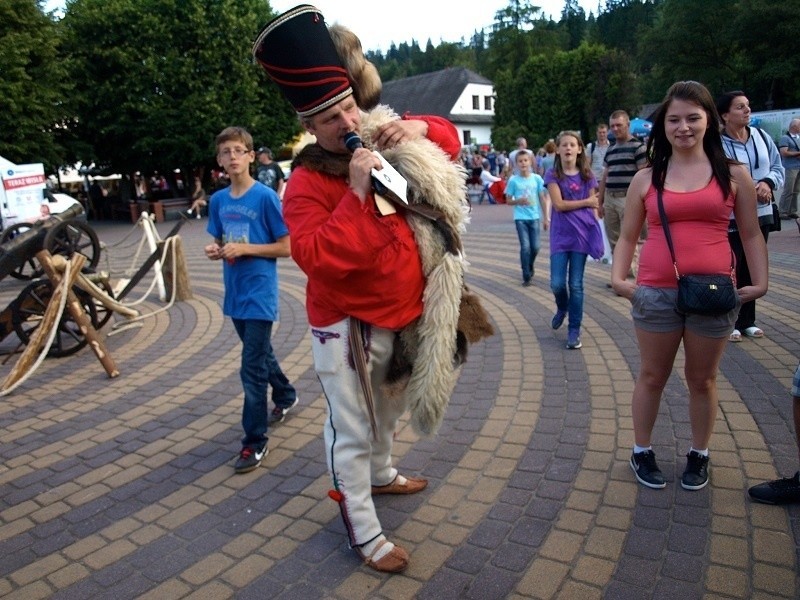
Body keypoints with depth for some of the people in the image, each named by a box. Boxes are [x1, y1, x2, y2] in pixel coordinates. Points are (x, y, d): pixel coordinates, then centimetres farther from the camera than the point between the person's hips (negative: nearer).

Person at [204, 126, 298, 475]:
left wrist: (245, 248, -19)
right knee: (260, 353, 22)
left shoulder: (265, 197, -11)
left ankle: (255, 442, 8)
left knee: (252, 368, -4)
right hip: (234, 293, 7)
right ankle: (286, 396, 47)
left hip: (259, 293, -6)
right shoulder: (218, 200, 6)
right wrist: (214, 250, -7)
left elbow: (286, 247, -11)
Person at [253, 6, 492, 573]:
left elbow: (450, 138, 16)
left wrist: (418, 128, -6)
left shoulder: (389, 147, 3)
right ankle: (364, 531, 24)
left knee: (389, 411, 28)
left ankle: (381, 475, 54)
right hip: (349, 326, -7)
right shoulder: (307, 181, -17)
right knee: (352, 430, 5)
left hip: (407, 316, 7)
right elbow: (317, 257, -29)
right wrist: (357, 192, -31)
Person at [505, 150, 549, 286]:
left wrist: (545, 218, 5)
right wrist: (519, 201, -18)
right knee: (525, 247, -6)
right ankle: (526, 276, 6)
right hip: (520, 218, -2)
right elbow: (508, 200, 3)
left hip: (535, 217, 2)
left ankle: (530, 266, 34)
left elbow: (543, 199, 6)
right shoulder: (513, 180, -3)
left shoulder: (537, 178, 1)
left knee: (535, 247, 4)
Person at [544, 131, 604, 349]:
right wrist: (585, 202, -7)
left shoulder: (587, 175, 5)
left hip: (581, 234, 1)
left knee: (576, 284, 2)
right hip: (560, 235, -1)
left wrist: (597, 236, 3)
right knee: (557, 283, -5)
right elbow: (559, 204, -10)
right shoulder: (553, 175, 0)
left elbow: (593, 207, 7)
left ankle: (574, 330, 11)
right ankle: (562, 308, 31)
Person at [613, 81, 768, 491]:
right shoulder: (646, 179, 4)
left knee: (703, 379, 14)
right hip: (656, 293, 0)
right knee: (652, 377, 12)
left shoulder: (734, 174, 4)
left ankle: (699, 455, 33)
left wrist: (760, 281, -4)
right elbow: (627, 236, 7)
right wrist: (618, 277, -9)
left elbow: (751, 234, 8)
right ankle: (641, 452, 28)